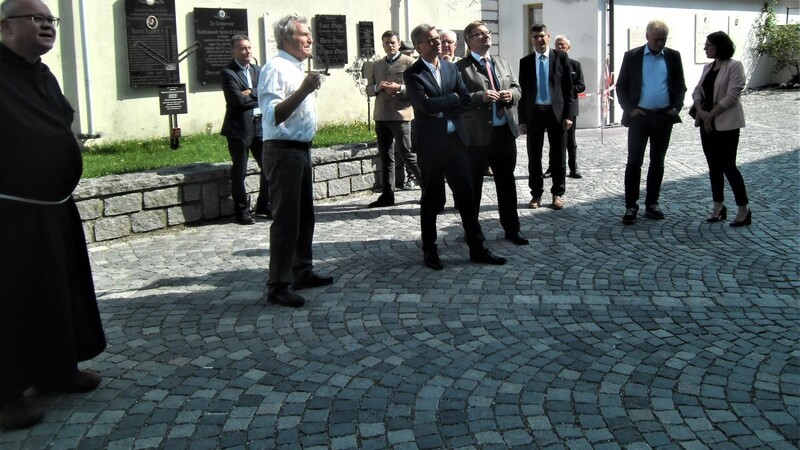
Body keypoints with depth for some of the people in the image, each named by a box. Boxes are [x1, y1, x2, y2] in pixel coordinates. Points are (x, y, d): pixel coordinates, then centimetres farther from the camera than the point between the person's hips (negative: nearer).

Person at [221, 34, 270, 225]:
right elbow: (238, 100, -18)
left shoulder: (258, 70, 13)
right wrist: (259, 97, -6)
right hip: (239, 128, -6)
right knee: (239, 172, 2)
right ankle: (242, 211, 12)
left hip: (260, 125, 6)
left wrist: (251, 92, -14)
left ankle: (264, 206, 21)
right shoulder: (228, 73, -7)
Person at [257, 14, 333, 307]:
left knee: (305, 215, 16)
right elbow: (273, 115, -26)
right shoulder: (276, 68, -14)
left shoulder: (297, 69, 16)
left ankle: (302, 272, 28)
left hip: (301, 150, 10)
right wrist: (303, 90, -31)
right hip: (283, 151, -10)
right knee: (286, 219, -8)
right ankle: (278, 286, -2)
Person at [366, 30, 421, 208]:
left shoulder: (409, 63, -1)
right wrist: (378, 87, -6)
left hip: (401, 115, -6)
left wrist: (399, 88, -19)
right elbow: (369, 90, 15)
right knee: (385, 156, 8)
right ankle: (387, 194, 12)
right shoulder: (377, 65, 15)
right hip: (381, 116, 6)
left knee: (406, 153, -8)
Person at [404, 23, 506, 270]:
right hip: (430, 144, -4)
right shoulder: (412, 74, -6)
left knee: (466, 195, 6)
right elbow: (425, 105, -19)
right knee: (433, 199, 4)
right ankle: (430, 250, 17)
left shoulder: (452, 68, 10)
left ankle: (477, 248, 13)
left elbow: (465, 100, 1)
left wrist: (441, 109, -11)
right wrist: (452, 99, -8)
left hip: (454, 140, 5)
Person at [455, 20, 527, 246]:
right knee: (473, 184, 5)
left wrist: (511, 94, -7)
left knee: (507, 183, 13)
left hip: (505, 131, 6)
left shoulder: (503, 63, 15)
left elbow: (517, 88, 16)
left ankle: (512, 229, 24)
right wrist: (481, 96, -25)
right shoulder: (461, 67, -6)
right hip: (477, 134, -6)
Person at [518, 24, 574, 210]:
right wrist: (522, 119, 1)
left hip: (556, 111, -1)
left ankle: (557, 194, 15)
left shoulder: (561, 57, 1)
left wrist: (569, 114, -7)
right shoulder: (525, 62, 5)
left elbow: (568, 87, 0)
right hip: (534, 112, 2)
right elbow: (522, 91, 6)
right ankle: (536, 194, 16)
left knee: (557, 156, 5)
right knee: (534, 156, 6)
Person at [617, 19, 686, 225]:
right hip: (639, 116, -2)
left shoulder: (673, 57, 5)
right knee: (634, 162, -3)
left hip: (664, 117, 2)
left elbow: (680, 86, 10)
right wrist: (629, 108, -9)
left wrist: (676, 107, -3)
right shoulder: (632, 56, 0)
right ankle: (631, 206, 2)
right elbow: (621, 86, 2)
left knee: (657, 162, 9)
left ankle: (652, 204, 18)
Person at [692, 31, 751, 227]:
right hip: (707, 123, 7)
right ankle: (718, 206, 19)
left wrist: (711, 114, -14)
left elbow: (731, 96, -17)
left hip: (726, 123, -7)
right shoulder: (708, 68, 13)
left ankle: (744, 209, 3)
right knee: (714, 165, 10)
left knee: (728, 165, -7)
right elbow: (697, 91, 7)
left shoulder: (734, 66, -10)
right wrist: (701, 112, -10)